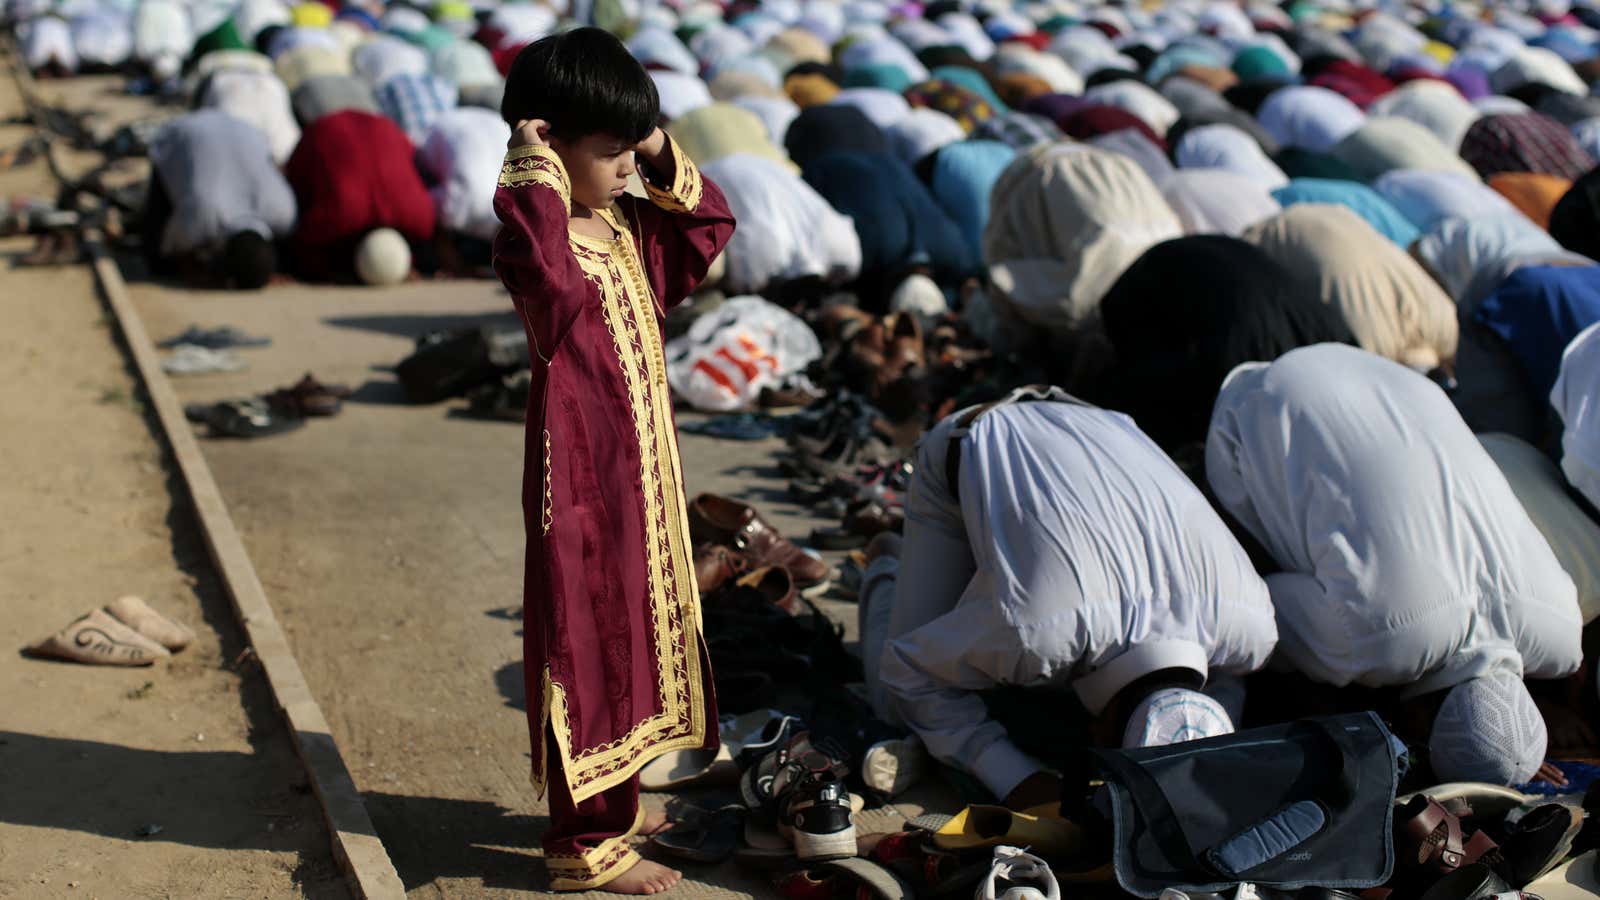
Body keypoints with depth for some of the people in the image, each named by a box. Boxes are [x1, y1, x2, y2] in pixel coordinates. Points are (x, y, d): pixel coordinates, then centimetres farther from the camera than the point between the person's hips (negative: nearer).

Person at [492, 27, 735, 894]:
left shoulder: (629, 227, 8)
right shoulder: (539, 233, -21)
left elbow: (710, 226, 18)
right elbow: (549, 274, -44)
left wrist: (666, 158, 4)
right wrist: (536, 174, -35)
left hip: (641, 471, 10)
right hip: (582, 476, -10)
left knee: (634, 629, 20)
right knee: (588, 642, -1)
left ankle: (613, 800, 37)